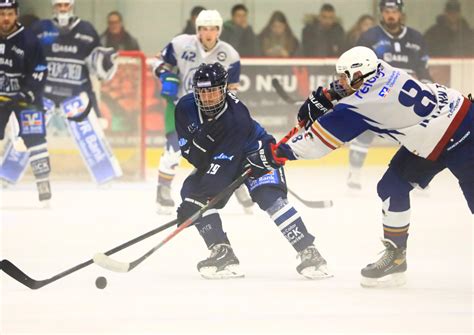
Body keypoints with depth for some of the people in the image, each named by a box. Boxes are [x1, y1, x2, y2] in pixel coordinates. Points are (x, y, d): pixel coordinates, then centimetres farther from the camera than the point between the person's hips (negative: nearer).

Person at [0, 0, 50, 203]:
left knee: (34, 137, -13)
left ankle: (43, 181, -9)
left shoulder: (28, 40, -13)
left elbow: (39, 71, -11)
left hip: (24, 95, -3)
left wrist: (27, 93, -20)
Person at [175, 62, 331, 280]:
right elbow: (187, 148, -9)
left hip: (255, 154, -6)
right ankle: (222, 254, -11)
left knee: (269, 198, -28)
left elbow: (222, 165, -38)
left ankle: (309, 254, -25)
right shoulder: (186, 107, -18)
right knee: (191, 191, -14)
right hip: (213, 160, 6)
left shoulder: (237, 118, -37)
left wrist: (196, 199, -41)